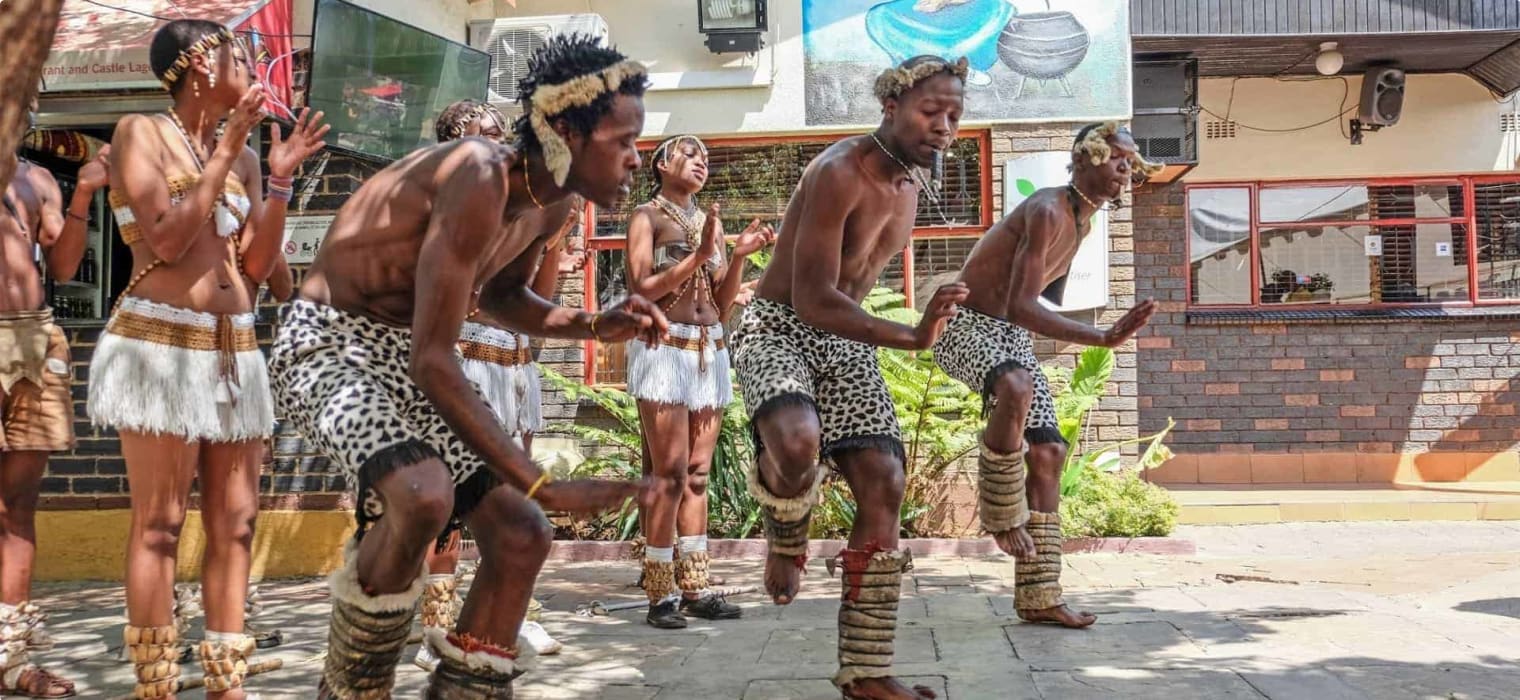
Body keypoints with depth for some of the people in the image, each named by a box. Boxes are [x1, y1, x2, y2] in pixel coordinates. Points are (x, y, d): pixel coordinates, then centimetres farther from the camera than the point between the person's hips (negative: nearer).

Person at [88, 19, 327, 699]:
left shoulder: (242, 154, 14)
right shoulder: (141, 131, -2)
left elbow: (257, 265, 10)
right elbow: (166, 240, -14)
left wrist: (281, 179, 1)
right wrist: (224, 152, -11)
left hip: (234, 350, 6)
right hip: (160, 343, -6)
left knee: (235, 522, 4)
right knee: (159, 524, -4)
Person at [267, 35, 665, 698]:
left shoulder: (545, 199, 0)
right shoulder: (480, 181, -28)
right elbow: (432, 363, -30)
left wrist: (595, 325, 1)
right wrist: (542, 484, -30)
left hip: (405, 352, 9)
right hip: (327, 344, -9)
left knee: (521, 537, 1)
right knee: (423, 495, -35)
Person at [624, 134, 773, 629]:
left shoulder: (710, 222, 17)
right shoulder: (647, 217, 1)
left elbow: (723, 302, 14)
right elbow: (641, 289, -11)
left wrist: (740, 256, 0)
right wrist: (699, 256, -17)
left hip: (710, 351, 6)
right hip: (664, 348, -6)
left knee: (698, 475, 5)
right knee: (671, 474, -10)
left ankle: (694, 588, 8)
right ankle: (661, 594, -6)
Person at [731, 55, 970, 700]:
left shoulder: (910, 177, 7)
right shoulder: (839, 173, -20)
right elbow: (812, 299, -26)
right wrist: (912, 337, -35)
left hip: (846, 341, 8)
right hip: (779, 327, -8)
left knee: (883, 485, -3)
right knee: (797, 443, -37)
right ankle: (786, 540, 1)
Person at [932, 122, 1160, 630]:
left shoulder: (1083, 220, 10)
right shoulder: (1048, 211, -21)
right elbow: (1021, 306, -30)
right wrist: (1102, 339, -36)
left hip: (1010, 335, 9)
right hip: (966, 324, -9)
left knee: (1048, 452, -1)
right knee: (1017, 388, -41)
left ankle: (1038, 598, 2)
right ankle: (1001, 515, -20)